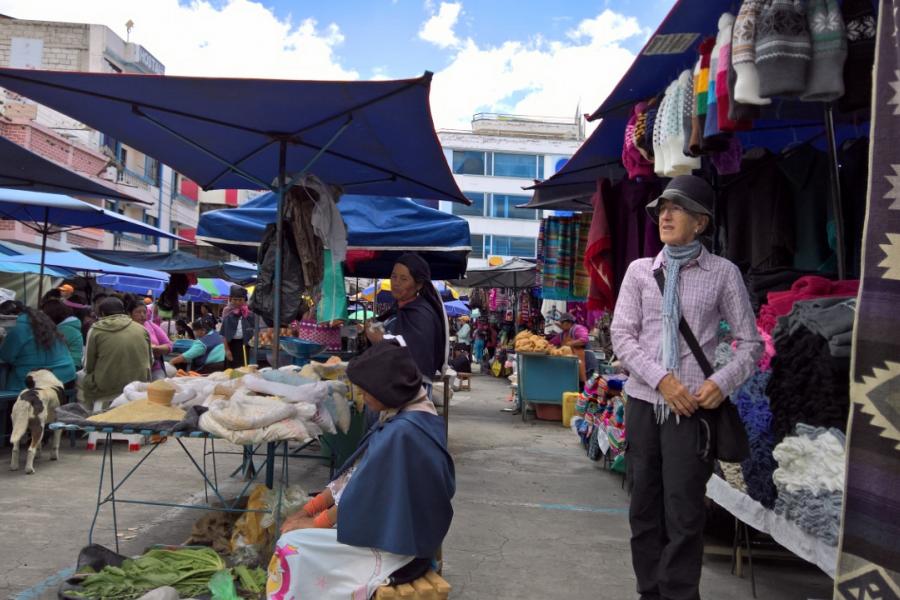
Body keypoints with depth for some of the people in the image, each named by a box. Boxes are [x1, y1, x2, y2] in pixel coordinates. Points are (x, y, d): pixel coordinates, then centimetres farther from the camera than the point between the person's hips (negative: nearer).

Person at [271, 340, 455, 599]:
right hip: (392, 521, 9)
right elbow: (356, 474, 5)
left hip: (392, 539, -9)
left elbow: (363, 492, -22)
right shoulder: (403, 416, 2)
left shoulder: (401, 433, -29)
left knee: (293, 545, -7)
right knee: (296, 530, 9)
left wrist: (315, 522, -8)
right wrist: (309, 508, 2)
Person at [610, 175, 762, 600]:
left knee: (684, 514, -2)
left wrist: (722, 382, -14)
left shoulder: (723, 273, 1)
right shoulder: (640, 270, 7)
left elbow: (750, 344, 4)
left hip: (692, 406, -2)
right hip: (643, 401, 3)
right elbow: (621, 335, 1)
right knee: (644, 509, 11)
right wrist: (661, 379, -12)